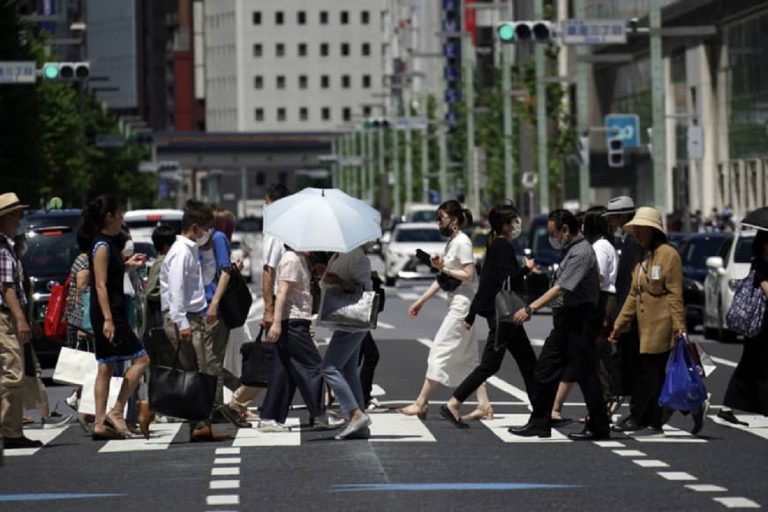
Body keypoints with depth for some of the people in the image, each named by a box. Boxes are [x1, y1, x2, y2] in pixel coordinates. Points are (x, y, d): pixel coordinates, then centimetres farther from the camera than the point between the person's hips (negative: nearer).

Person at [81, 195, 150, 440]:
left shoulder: (107, 244, 15)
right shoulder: (102, 246, -13)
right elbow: (100, 285, -19)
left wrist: (126, 265, 20)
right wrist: (108, 319, -24)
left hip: (112, 313, 10)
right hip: (108, 312, -10)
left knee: (106, 367, 7)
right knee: (140, 359, -9)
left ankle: (100, 423, 6)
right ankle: (116, 411, -9)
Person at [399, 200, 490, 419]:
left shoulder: (462, 242, -13)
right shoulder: (451, 242, 16)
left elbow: (469, 276, -19)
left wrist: (443, 268, -18)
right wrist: (421, 300, 18)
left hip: (461, 303, -10)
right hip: (456, 303, 10)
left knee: (439, 352, -8)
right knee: (468, 357, 9)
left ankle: (421, 403, -6)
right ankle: (483, 402, 9)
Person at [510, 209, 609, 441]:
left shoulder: (581, 253, -17)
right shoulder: (572, 251, 15)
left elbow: (561, 289, -25)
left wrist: (530, 309, -28)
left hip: (578, 323, -10)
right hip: (564, 323, 10)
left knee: (585, 374, -4)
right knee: (544, 371, 9)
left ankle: (598, 428, 3)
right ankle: (539, 423, 14)